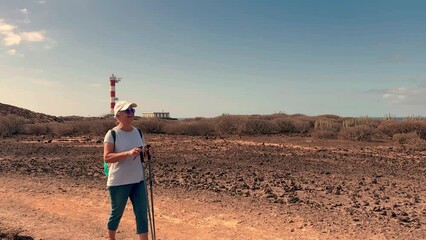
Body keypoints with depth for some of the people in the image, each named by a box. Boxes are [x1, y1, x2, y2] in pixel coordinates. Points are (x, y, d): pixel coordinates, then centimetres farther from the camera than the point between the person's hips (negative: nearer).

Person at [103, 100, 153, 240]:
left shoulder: (138, 132, 5)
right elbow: (107, 157, -21)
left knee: (142, 213, 4)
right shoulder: (112, 134, -12)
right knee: (116, 213, 13)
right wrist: (128, 153, -31)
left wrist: (147, 153, -9)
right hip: (118, 182, -4)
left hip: (138, 180, 5)